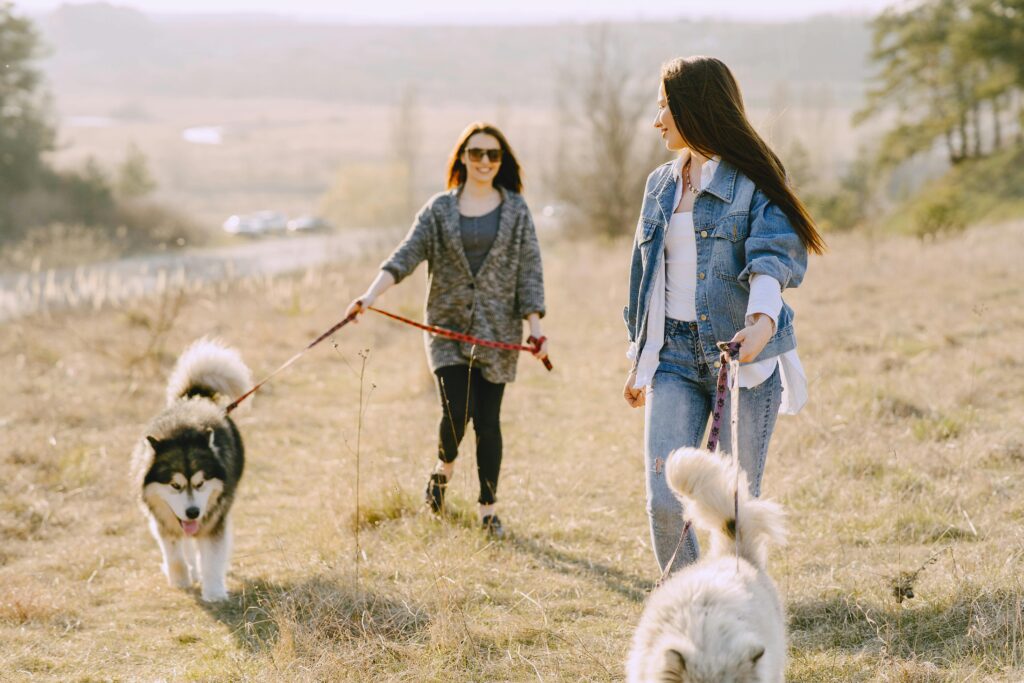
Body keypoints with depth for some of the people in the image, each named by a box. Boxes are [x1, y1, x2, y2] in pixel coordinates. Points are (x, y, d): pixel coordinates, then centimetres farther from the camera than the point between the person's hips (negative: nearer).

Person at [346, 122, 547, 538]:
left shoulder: (515, 210, 5)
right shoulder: (440, 210, 5)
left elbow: (529, 269, 3)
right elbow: (406, 255, -3)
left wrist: (535, 325, -5)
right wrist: (372, 294, -17)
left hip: (497, 331, 0)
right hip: (449, 328, 0)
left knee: (488, 420, 1)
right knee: (456, 410, -13)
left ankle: (488, 509, 12)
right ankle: (445, 466, 21)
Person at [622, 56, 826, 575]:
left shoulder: (752, 183, -4)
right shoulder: (661, 185, 15)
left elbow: (773, 256, -20)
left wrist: (763, 319, -40)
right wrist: (639, 363, 23)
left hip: (742, 354, -4)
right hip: (673, 357, 5)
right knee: (664, 503, -6)